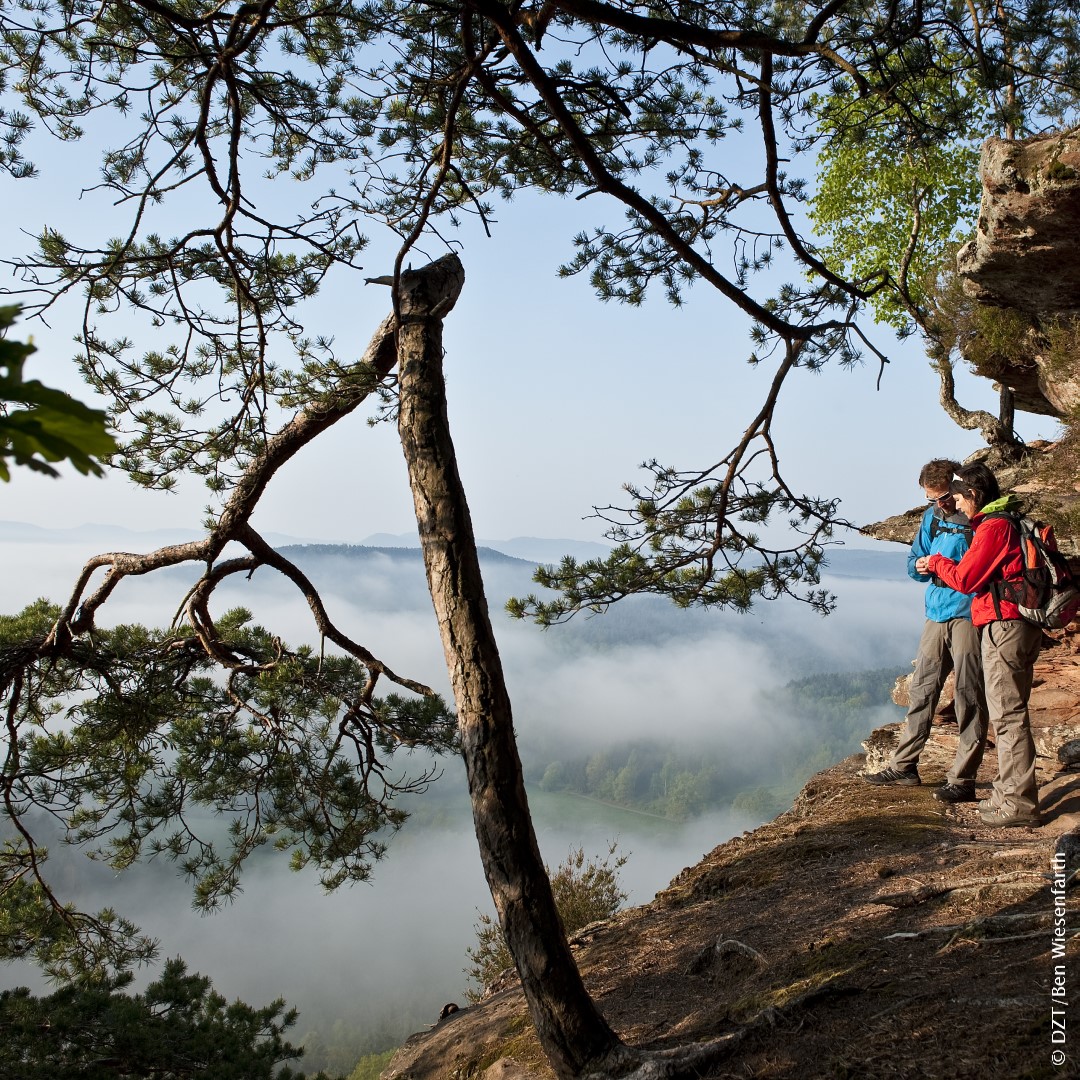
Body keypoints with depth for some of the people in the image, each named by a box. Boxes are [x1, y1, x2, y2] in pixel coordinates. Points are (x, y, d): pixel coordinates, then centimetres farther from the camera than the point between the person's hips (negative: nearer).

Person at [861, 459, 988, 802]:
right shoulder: (932, 516, 10)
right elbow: (913, 561, 15)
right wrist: (922, 566, -7)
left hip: (968, 615, -6)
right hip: (937, 615, 6)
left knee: (969, 696, -1)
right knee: (922, 690, 11)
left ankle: (962, 780, 4)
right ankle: (903, 766, 20)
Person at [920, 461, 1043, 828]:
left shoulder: (993, 526, -13)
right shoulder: (1010, 522, 18)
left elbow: (965, 578, -12)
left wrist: (936, 562, 4)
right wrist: (940, 567, 19)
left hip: (1004, 625, -10)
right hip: (1022, 625, 10)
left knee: (1007, 713, -7)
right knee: (1010, 711, 14)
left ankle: (1019, 803, -3)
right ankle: (1010, 791, 22)